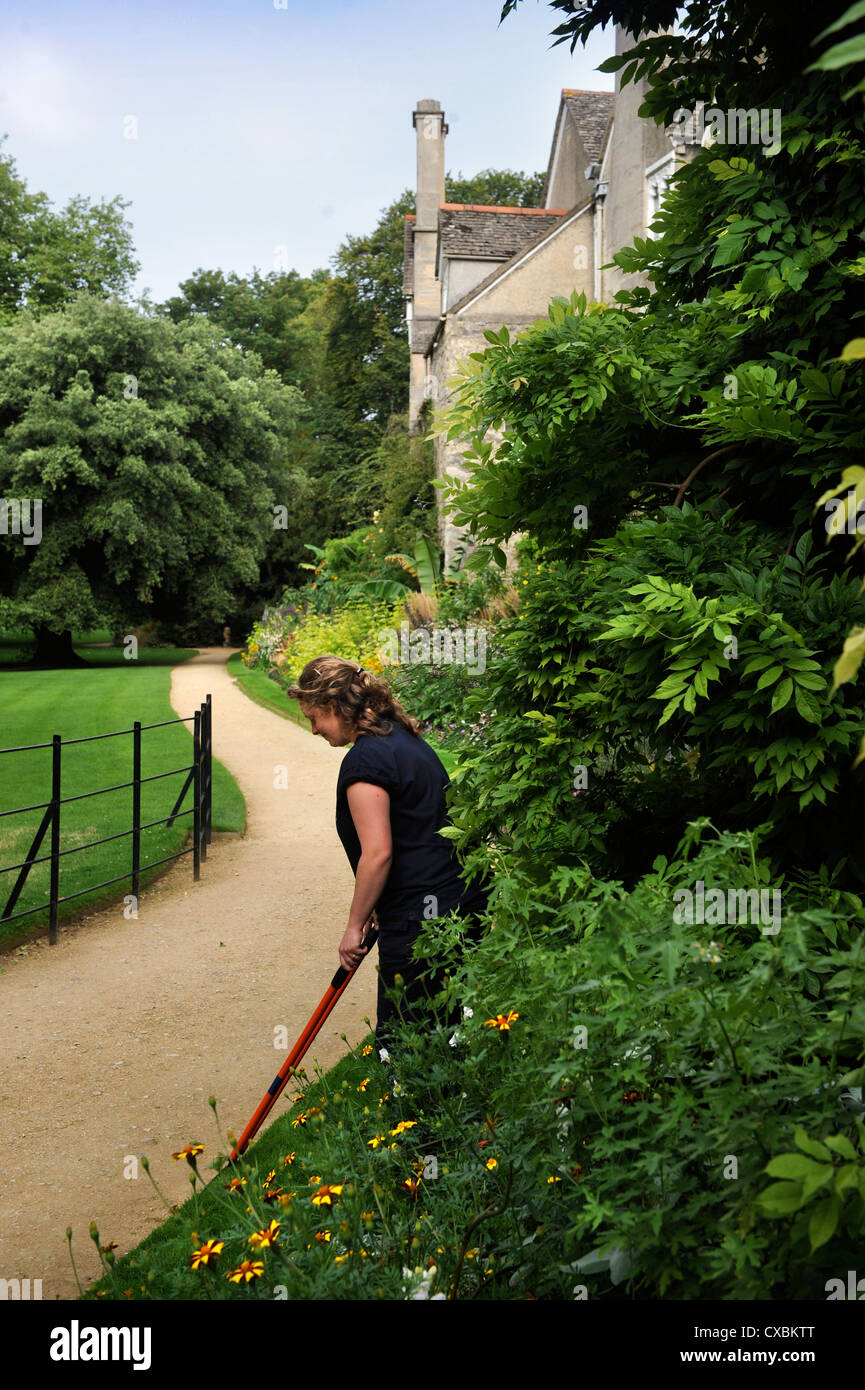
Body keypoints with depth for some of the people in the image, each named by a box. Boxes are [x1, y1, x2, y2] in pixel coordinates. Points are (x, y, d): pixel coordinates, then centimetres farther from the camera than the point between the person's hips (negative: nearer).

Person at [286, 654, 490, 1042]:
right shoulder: (406, 738, 14)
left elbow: (377, 853, -21)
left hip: (421, 920, -9)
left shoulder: (365, 759, -14)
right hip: (467, 904, 9)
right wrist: (378, 906, 23)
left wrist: (355, 925, -9)